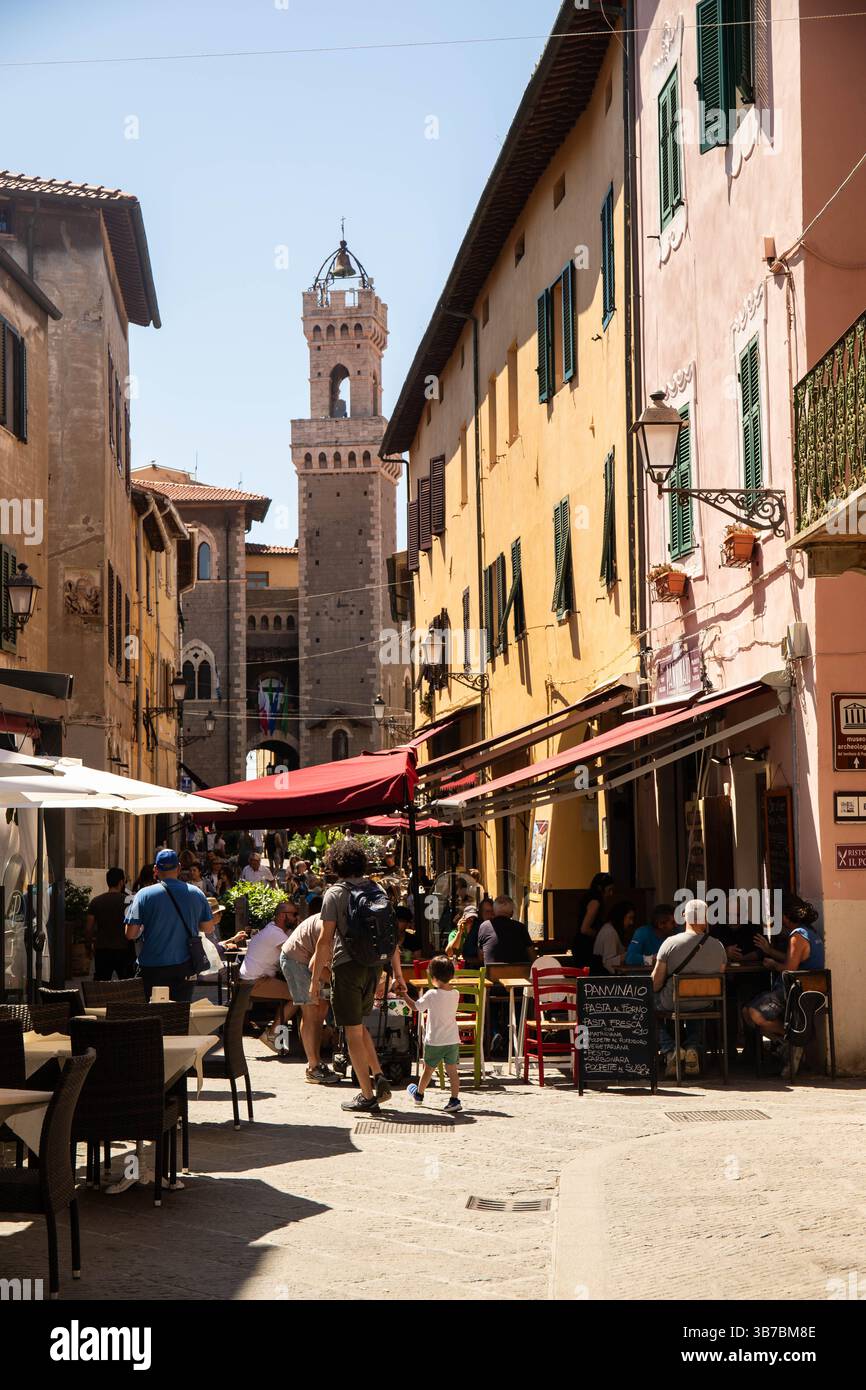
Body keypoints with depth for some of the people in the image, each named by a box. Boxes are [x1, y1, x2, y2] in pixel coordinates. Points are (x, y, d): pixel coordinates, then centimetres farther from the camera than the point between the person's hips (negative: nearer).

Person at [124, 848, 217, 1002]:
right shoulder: (196, 893, 1)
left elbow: (131, 934, -9)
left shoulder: (144, 895, -8)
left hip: (152, 968, -2)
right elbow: (208, 928, 10)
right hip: (184, 967, 3)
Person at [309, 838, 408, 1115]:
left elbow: (325, 939, -11)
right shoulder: (376, 890, 7)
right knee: (359, 1026, 22)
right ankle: (378, 1077, 9)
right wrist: (397, 973, 15)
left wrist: (315, 978, -6)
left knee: (353, 1032, 2)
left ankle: (367, 1095, 4)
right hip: (372, 965, 6)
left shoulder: (334, 894, -8)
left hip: (347, 965, -6)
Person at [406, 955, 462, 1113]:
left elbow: (416, 1007, -5)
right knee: (453, 1071, 5)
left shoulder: (431, 995, -16)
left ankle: (419, 1094, 33)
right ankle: (455, 1100, -3)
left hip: (434, 1041, -3)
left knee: (428, 1069, 14)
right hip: (453, 1040, 3)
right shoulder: (455, 994, -2)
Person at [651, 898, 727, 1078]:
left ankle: (670, 1049, 7)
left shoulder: (670, 942, -14)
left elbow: (655, 983, -11)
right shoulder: (718, 946, -7)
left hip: (673, 1004, -3)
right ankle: (692, 1048, 15)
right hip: (705, 1006, 3)